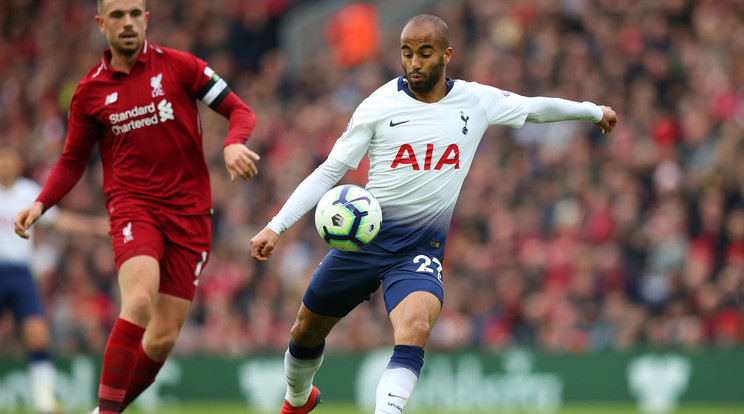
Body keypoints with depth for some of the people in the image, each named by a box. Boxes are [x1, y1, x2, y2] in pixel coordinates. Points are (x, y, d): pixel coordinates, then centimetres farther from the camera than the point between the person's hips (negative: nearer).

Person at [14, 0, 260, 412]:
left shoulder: (178, 66, 1)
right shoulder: (89, 92, 6)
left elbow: (239, 110, 3)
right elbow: (73, 161, 16)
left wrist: (233, 144, -18)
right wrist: (40, 203, -1)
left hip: (188, 212, 1)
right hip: (132, 205, -1)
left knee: (163, 339, -2)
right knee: (139, 300, -30)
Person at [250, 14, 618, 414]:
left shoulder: (477, 101, 0)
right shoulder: (379, 105, -5)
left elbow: (535, 107, 19)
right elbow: (330, 170, -3)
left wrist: (594, 110, 29)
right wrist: (276, 226, -10)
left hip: (421, 247, 0)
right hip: (364, 239, 0)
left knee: (415, 326, -31)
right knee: (307, 331, 13)